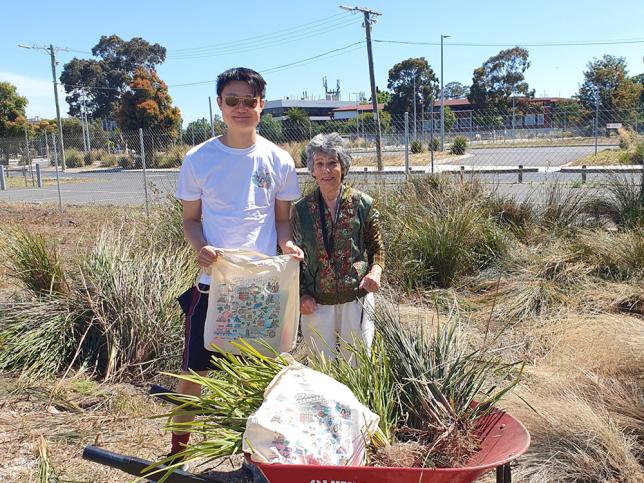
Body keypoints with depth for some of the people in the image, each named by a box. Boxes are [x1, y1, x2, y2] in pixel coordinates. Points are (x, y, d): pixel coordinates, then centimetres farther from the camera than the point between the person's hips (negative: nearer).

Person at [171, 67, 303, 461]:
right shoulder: (199, 159, -1)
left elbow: (282, 217, 8)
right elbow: (191, 219, 4)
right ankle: (178, 449, 28)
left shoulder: (279, 161, 1)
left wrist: (287, 244, -13)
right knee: (193, 369, 6)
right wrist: (201, 247, -16)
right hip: (213, 281, 0)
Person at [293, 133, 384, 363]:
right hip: (316, 302, 1)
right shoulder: (301, 210, 0)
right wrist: (301, 294, -3)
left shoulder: (362, 204, -3)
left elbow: (377, 248, 5)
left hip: (356, 298, -1)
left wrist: (375, 272, -14)